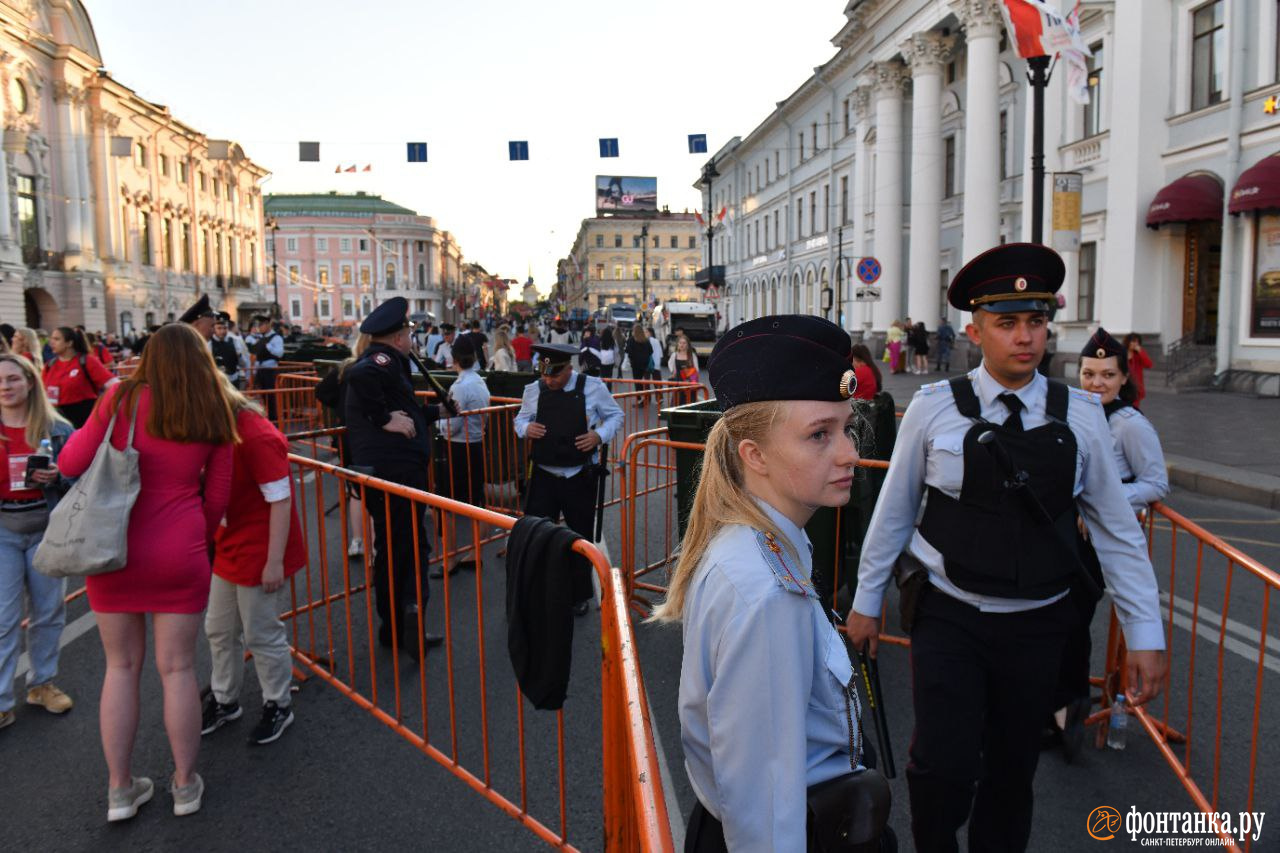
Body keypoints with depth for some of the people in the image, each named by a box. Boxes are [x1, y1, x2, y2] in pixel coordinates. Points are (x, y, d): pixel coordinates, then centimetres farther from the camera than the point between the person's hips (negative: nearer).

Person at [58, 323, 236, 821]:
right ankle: (185, 785, 22)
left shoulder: (122, 399, -7)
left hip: (113, 549, 0)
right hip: (179, 556, 0)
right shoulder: (214, 417, -1)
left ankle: (120, 790, 24)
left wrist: (86, 431, 18)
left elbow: (70, 465, 0)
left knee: (121, 667, 13)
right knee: (177, 668, 10)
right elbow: (216, 499, 5)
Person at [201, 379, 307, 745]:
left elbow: (280, 500, -24)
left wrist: (274, 561, -23)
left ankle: (278, 706, 25)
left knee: (262, 634, 6)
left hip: (258, 552, -9)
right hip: (228, 547, 9)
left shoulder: (257, 436, -24)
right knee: (219, 630, 19)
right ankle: (224, 700, 38)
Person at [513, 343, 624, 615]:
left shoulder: (592, 388, -8)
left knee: (582, 537, 13)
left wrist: (600, 435, -15)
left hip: (580, 477, -1)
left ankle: (580, 595, 33)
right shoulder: (533, 390, -1)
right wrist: (526, 428, -10)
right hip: (543, 475, 1)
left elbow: (615, 415, 4)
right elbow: (521, 419, 14)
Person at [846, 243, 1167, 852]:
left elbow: (1117, 530, 4)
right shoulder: (934, 407, -7)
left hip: (1037, 625, 2)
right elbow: (893, 511, 1)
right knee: (945, 767, -8)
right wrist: (866, 600, 6)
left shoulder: (1079, 415, -2)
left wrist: (1145, 635, 3)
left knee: (1013, 771, 15)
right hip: (948, 618, -2)